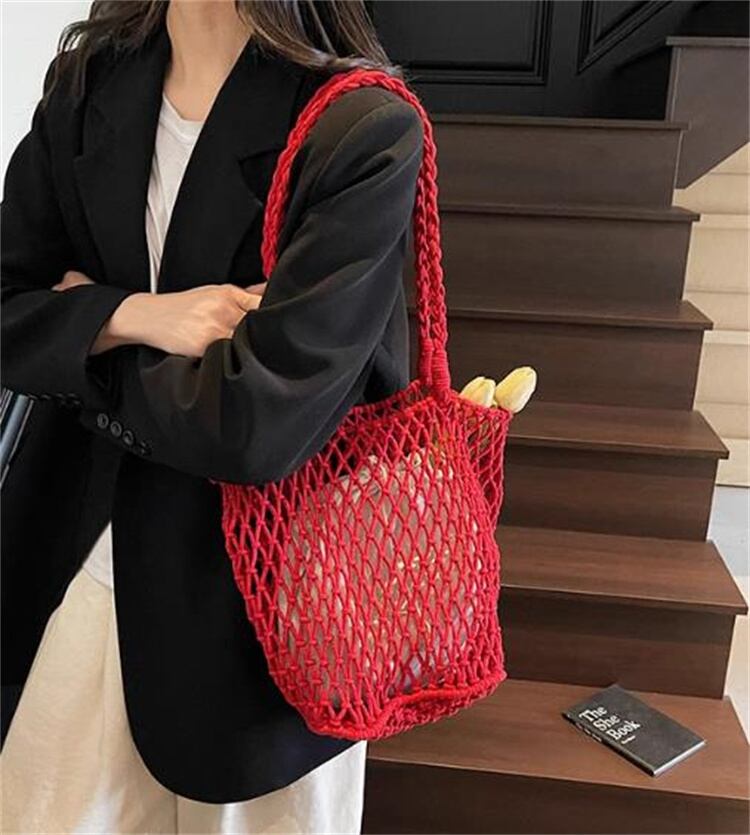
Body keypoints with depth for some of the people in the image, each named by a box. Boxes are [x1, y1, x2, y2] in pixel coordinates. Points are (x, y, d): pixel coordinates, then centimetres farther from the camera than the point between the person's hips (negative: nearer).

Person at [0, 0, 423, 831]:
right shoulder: (83, 87, 1)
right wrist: (136, 317, -18)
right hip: (89, 555, 5)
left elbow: (256, 423, -25)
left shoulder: (365, 132, -19)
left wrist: (88, 330, -9)